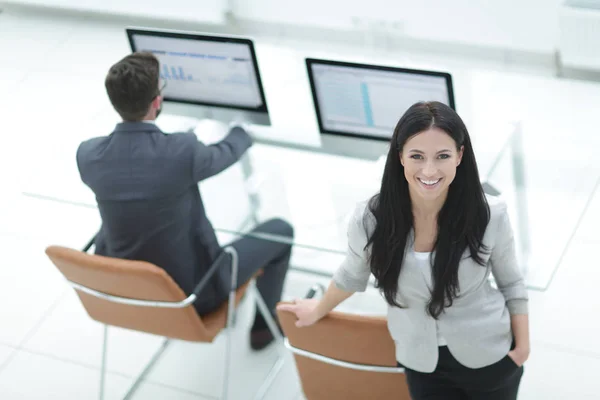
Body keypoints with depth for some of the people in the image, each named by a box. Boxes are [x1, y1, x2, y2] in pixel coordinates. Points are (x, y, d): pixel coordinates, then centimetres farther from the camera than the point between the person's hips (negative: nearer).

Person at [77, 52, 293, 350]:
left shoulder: (88, 154, -15)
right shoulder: (181, 151, -28)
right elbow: (225, 154, -3)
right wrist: (241, 133, 22)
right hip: (192, 295, -4)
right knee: (280, 230, 14)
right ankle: (263, 324, 36)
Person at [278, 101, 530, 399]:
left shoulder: (490, 216, -21)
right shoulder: (371, 219, -20)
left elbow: (510, 282, -2)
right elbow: (353, 274, 3)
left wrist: (523, 344, 3)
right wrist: (318, 311, 19)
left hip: (489, 357, 0)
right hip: (422, 364, 1)